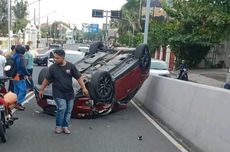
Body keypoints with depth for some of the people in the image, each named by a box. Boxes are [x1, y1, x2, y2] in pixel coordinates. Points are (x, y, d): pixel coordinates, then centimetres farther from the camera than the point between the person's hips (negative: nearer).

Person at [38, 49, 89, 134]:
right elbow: (47, 79, 4)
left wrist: (83, 88, -7)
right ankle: (58, 126, 4)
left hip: (69, 93, 3)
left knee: (68, 111, 6)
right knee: (62, 109, -14)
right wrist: (41, 89, 8)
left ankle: (65, 126, 20)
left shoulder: (70, 66, -4)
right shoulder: (52, 67, -5)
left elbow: (79, 77, -1)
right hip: (58, 94, -2)